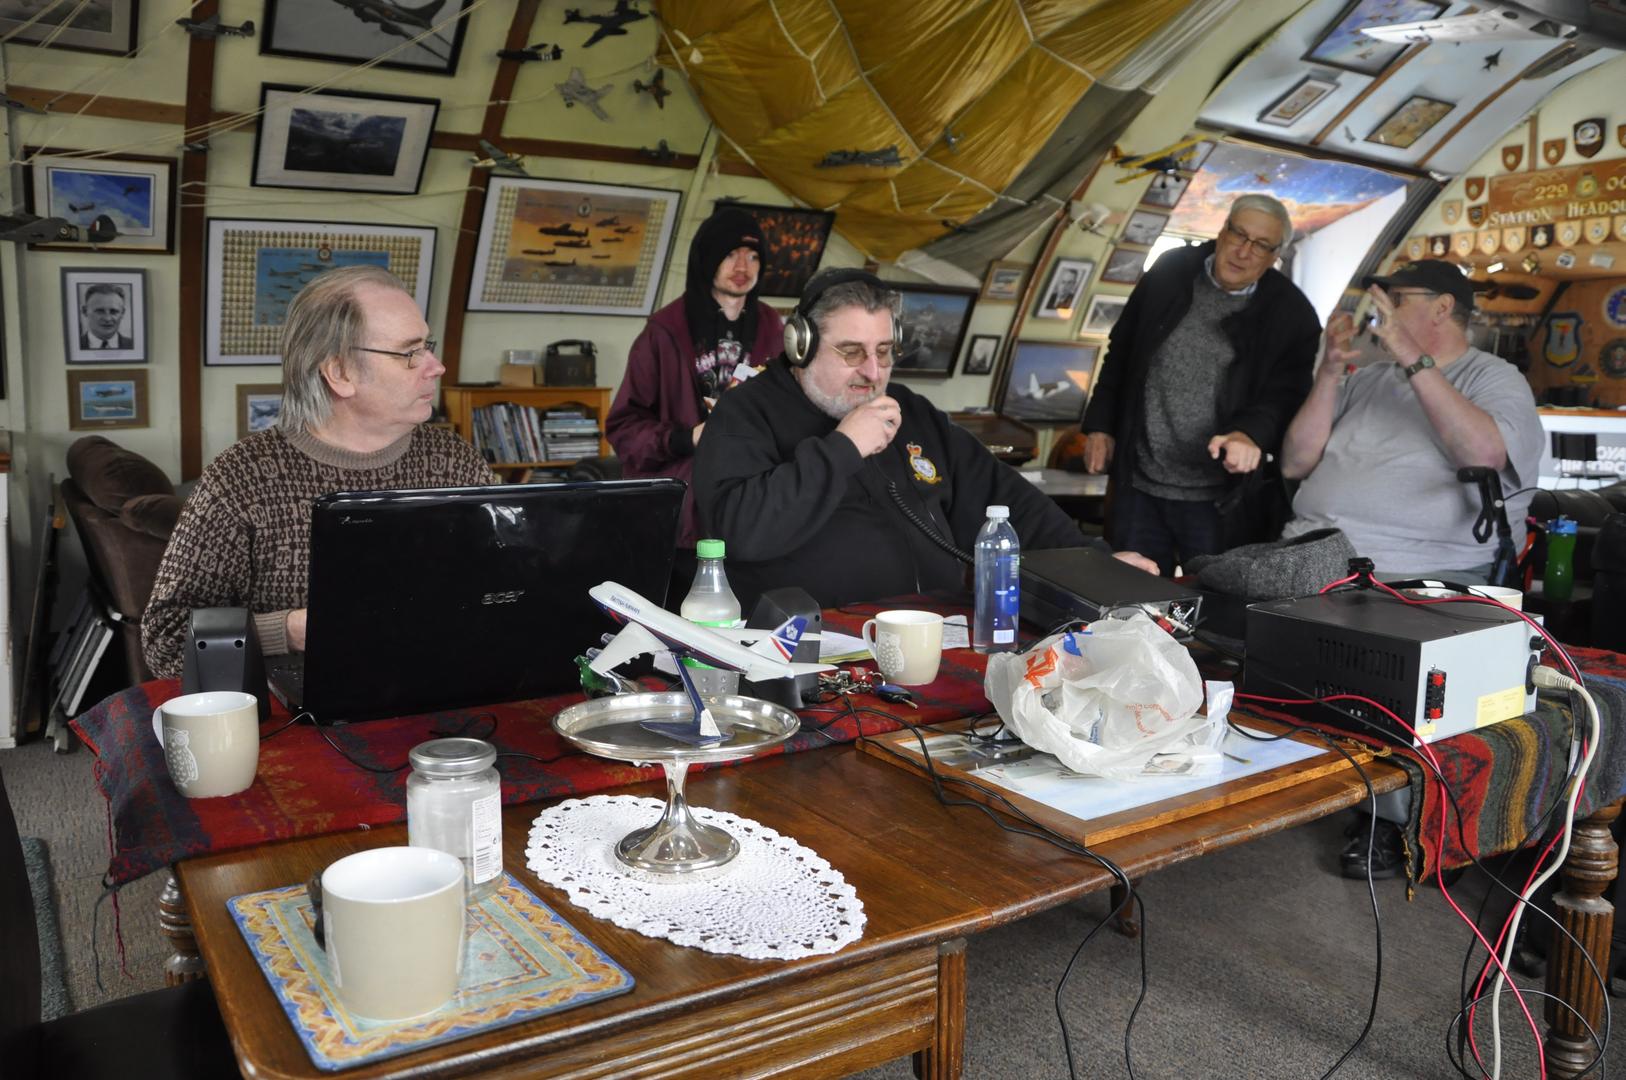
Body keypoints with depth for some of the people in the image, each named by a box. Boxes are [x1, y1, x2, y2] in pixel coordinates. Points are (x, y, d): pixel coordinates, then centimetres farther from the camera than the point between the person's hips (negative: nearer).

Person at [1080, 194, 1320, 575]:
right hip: (1138, 487, 3)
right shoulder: (1170, 272, 5)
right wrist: (1100, 425, 9)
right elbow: (1120, 354, 13)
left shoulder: (1291, 314, -4)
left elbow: (1285, 396, -11)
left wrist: (1250, 434, -33)